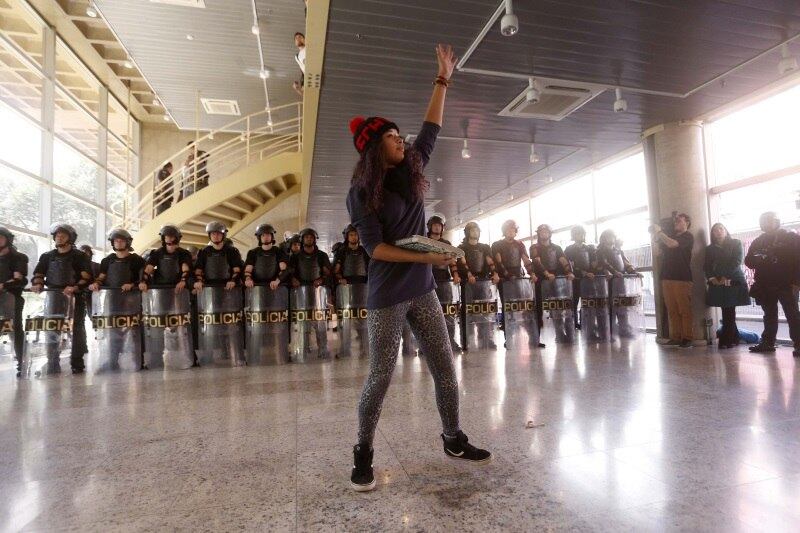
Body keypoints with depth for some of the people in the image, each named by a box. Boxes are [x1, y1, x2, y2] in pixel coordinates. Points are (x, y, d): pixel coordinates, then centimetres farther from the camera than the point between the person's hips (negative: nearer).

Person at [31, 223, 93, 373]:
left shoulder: (79, 256, 4)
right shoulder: (47, 256, 17)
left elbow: (87, 277, -5)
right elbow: (38, 274, 13)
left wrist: (75, 288, -22)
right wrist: (37, 284, -9)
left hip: (75, 297, -4)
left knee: (77, 329, -2)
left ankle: (77, 363, 3)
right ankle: (53, 364, 11)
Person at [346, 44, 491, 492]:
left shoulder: (410, 173, 8)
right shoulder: (361, 193, -7)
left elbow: (432, 128, 16)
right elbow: (375, 248, -14)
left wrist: (444, 79, 19)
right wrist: (426, 256, -20)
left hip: (423, 290, 6)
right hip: (387, 296, -6)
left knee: (445, 367, 10)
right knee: (382, 375, 1)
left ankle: (454, 439, 29)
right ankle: (363, 454, 22)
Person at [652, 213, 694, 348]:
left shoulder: (688, 236, 0)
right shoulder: (671, 236, 21)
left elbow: (672, 244, -16)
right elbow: (660, 252, 22)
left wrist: (659, 232, -6)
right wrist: (657, 238, 8)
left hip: (682, 278, -6)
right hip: (667, 277, 6)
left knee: (684, 310, -5)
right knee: (672, 310, 3)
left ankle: (687, 338, -2)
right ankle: (675, 337, 5)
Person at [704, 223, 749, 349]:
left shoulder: (735, 243, 7)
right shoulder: (710, 248, 15)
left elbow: (737, 261, -5)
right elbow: (706, 266, 8)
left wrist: (726, 277, -13)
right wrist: (711, 278, -10)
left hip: (733, 281, -3)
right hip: (717, 283, 3)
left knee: (728, 312, -7)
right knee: (727, 312, 2)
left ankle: (726, 340, -5)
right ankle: (734, 338, 11)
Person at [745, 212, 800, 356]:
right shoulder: (758, 241, 12)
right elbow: (749, 261, 9)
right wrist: (761, 260, -14)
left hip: (787, 284, -4)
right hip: (765, 286, 4)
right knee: (769, 315, 9)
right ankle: (767, 343, 13)